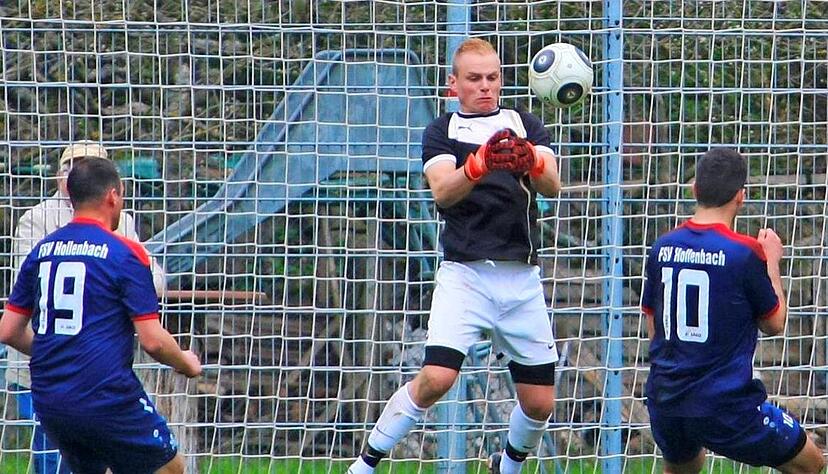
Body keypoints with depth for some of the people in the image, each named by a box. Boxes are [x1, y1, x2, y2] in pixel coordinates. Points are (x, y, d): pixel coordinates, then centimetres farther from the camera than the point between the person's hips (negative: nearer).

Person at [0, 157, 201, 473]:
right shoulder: (125, 253, -7)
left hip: (47, 400, 6)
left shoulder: (41, 251, 9)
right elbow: (153, 340, -10)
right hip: (106, 397, -6)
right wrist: (187, 364, 10)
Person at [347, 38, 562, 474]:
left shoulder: (526, 126, 12)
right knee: (435, 378, -20)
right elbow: (443, 192, -11)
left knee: (540, 403, 3)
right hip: (465, 274, -3)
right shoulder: (441, 132, 7)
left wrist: (532, 162, -28)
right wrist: (479, 164, -32)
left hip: (521, 279, 3)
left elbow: (552, 186, -5)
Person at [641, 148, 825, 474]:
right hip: (726, 406, -6)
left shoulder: (662, 248, 3)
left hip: (665, 403, 6)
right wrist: (772, 262, 14)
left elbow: (653, 327, 11)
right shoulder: (744, 253, -13)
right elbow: (775, 323, 2)